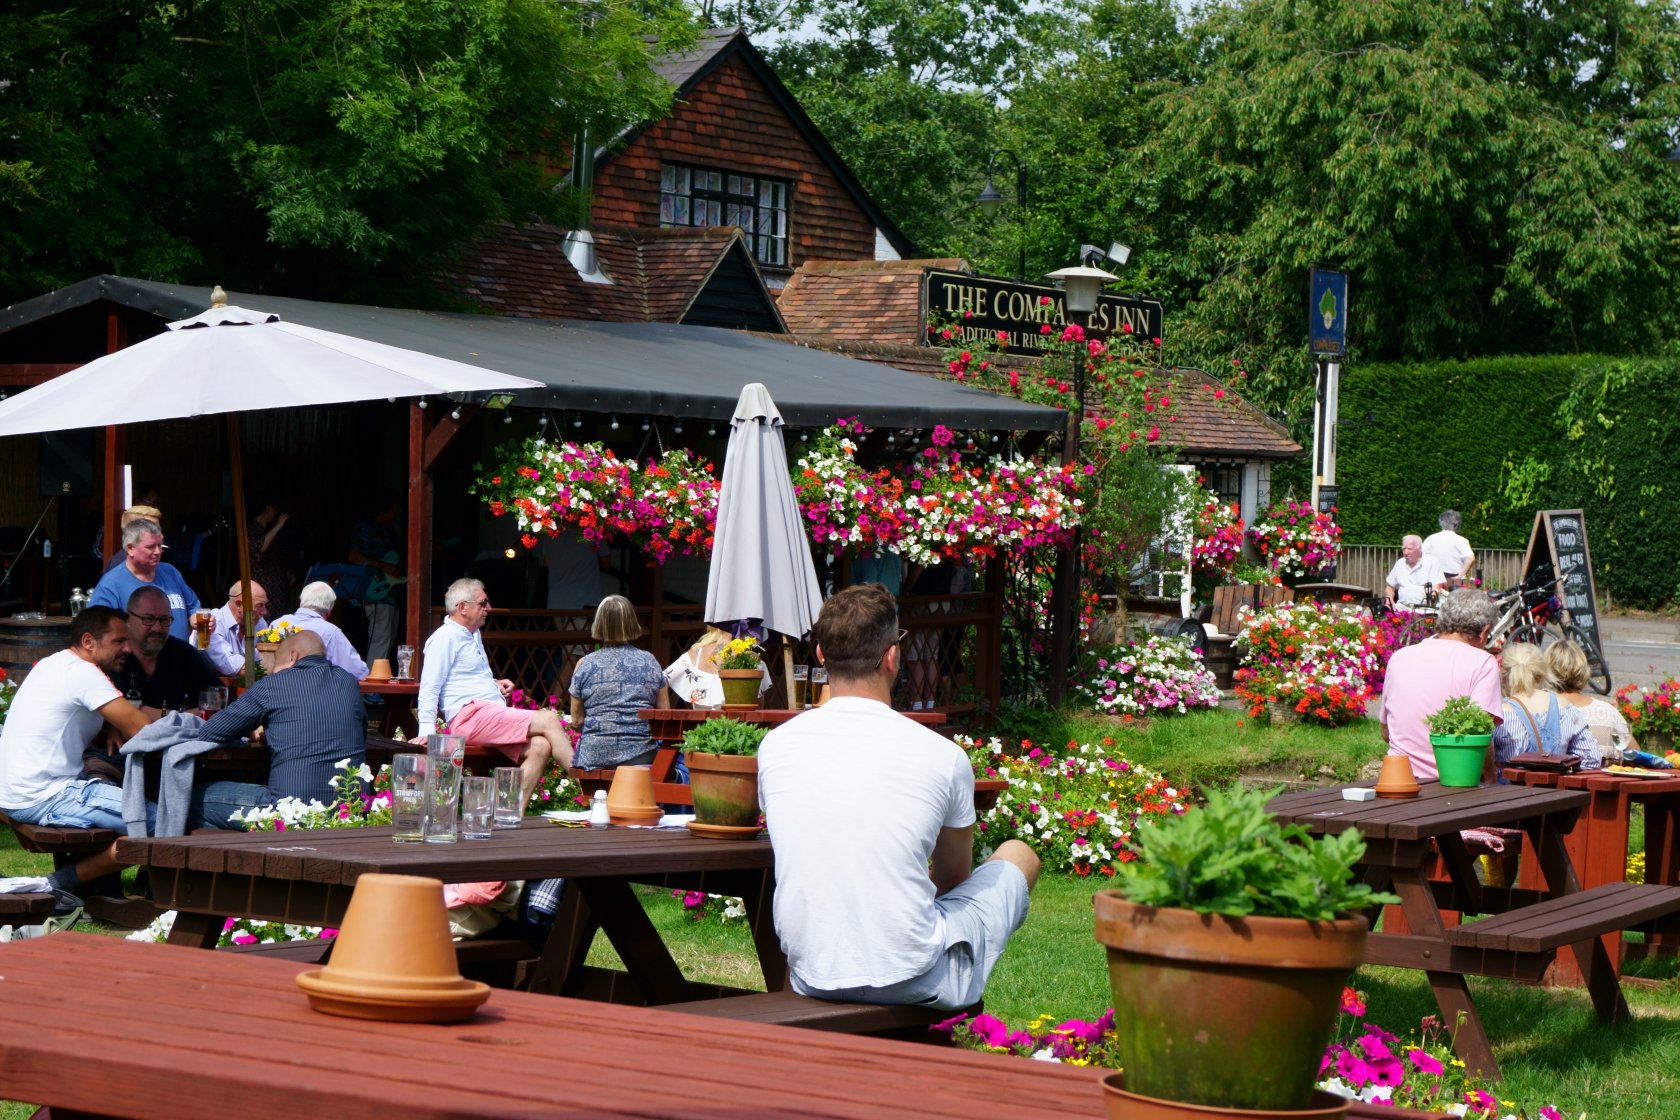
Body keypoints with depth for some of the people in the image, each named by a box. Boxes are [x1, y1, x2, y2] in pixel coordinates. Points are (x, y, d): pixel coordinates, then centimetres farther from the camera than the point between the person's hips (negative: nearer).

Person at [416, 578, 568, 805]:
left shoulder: (474, 635, 24)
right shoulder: (444, 638, -6)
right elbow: (429, 690, -11)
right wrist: (427, 732, -19)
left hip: (494, 714, 9)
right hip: (470, 716, -9)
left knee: (540, 747, -17)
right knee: (549, 720, -19)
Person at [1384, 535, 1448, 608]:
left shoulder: (1432, 562, 0)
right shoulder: (1399, 563, 16)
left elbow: (1436, 588, -7)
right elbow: (1391, 587, 26)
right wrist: (1389, 600, 5)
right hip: (1403, 606, 4)